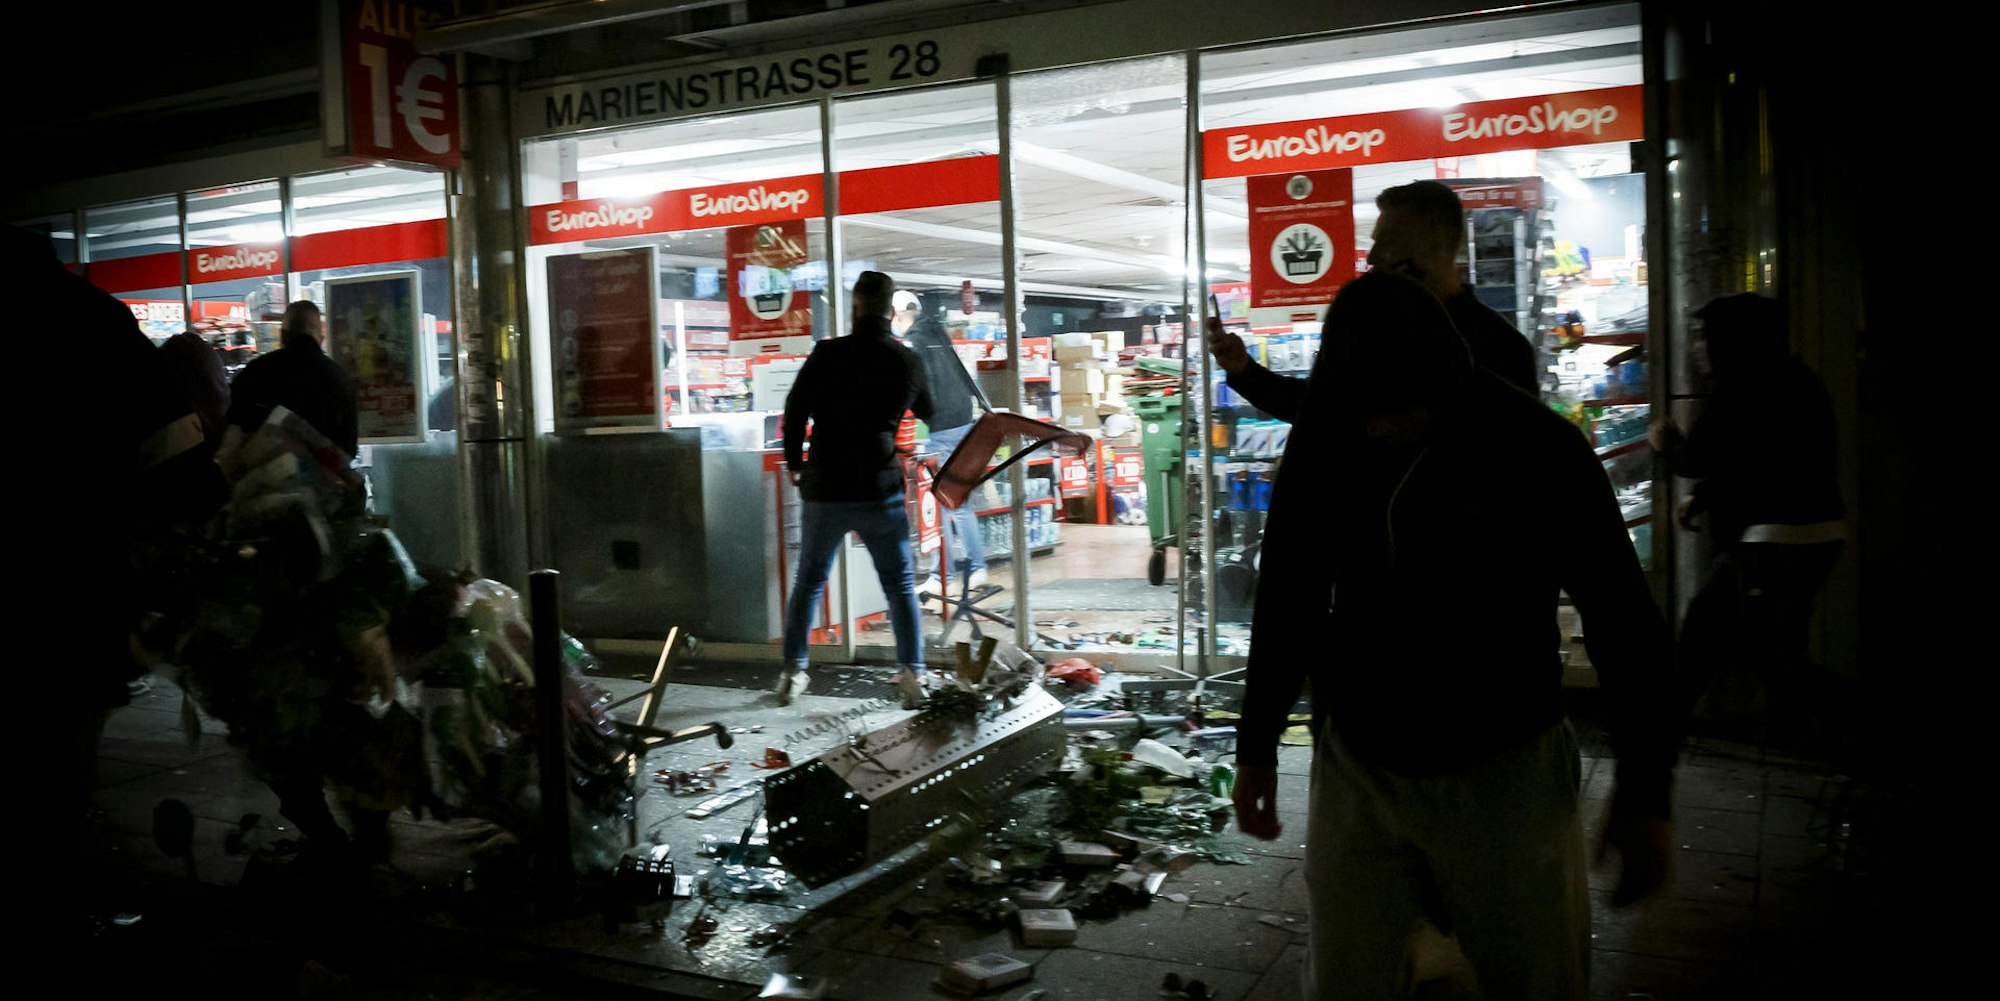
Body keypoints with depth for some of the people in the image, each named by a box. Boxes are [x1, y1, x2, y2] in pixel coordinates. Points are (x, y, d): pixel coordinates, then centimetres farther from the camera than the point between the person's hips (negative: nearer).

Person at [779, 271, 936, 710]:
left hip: (825, 488, 0)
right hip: (881, 491, 1)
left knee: (808, 582, 14)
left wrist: (794, 463, 10)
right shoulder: (908, 361, 2)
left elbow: (795, 411, -5)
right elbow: (930, 414, 18)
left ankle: (792, 672, 16)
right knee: (900, 585, 9)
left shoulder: (827, 354, -6)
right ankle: (913, 674, 2)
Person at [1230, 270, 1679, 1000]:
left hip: (1504, 774, -2)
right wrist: (1257, 746, 13)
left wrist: (1644, 793, -4)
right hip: (1357, 768, 3)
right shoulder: (1322, 450, -4)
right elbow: (1286, 602, 9)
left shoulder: (1538, 449, -13)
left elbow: (1622, 619, -5)